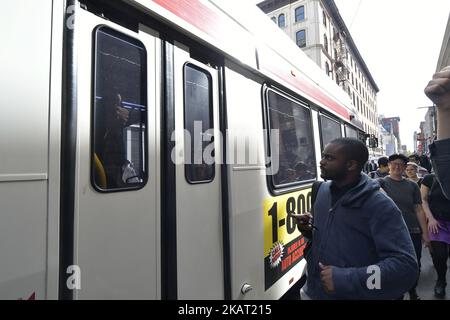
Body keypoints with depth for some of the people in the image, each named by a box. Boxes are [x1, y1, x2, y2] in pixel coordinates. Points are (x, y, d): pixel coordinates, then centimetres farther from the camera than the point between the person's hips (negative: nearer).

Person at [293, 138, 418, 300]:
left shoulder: (380, 205, -19)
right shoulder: (323, 189, -1)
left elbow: (405, 266, -24)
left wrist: (346, 279, -30)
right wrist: (308, 227, -7)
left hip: (354, 295, -5)